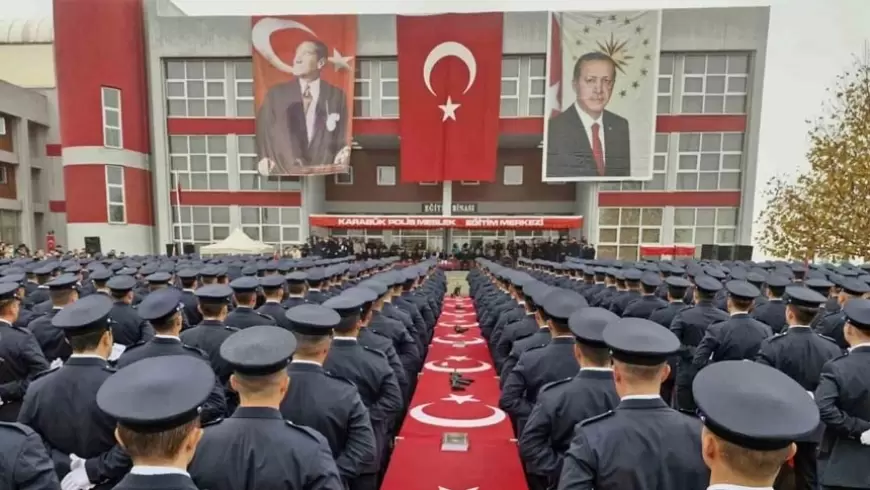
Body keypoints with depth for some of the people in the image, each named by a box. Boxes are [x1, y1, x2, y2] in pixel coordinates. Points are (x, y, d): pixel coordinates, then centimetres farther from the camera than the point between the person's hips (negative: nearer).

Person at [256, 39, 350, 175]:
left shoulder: (337, 95, 6)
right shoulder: (276, 94, 8)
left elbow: (342, 139, 8)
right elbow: (263, 130, 8)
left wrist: (344, 156, -12)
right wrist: (263, 159, -9)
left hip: (323, 173, 1)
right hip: (283, 173, 0)